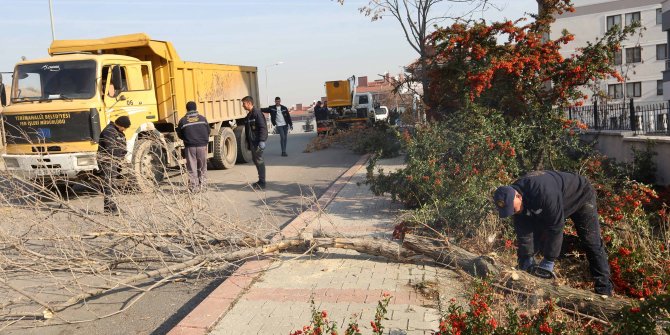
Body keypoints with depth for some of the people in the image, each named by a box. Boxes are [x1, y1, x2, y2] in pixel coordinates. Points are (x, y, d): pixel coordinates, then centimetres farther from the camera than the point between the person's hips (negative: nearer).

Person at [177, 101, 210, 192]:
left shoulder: (183, 120, 0)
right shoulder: (202, 118, 3)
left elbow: (180, 134, 5)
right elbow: (208, 131, 7)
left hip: (190, 146, -1)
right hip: (202, 146, 1)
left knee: (192, 168, 4)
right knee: (202, 167, 12)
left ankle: (193, 187, 3)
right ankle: (202, 185, 14)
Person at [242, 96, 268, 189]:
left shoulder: (257, 113, -13)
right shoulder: (249, 115, 16)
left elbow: (263, 127, -20)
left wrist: (262, 140, -24)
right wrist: (248, 141, 22)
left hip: (258, 142, -10)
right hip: (252, 142, 10)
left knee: (259, 160, -6)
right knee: (255, 160, 14)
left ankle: (262, 182, 0)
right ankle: (261, 181, 23)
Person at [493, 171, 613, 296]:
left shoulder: (543, 192, -46)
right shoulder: (513, 198, -23)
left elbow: (555, 227, -39)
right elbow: (523, 232, -17)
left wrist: (548, 263, -34)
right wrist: (526, 263, -20)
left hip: (580, 196, -6)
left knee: (592, 243, -7)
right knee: (536, 238, -1)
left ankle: (604, 291, 1)